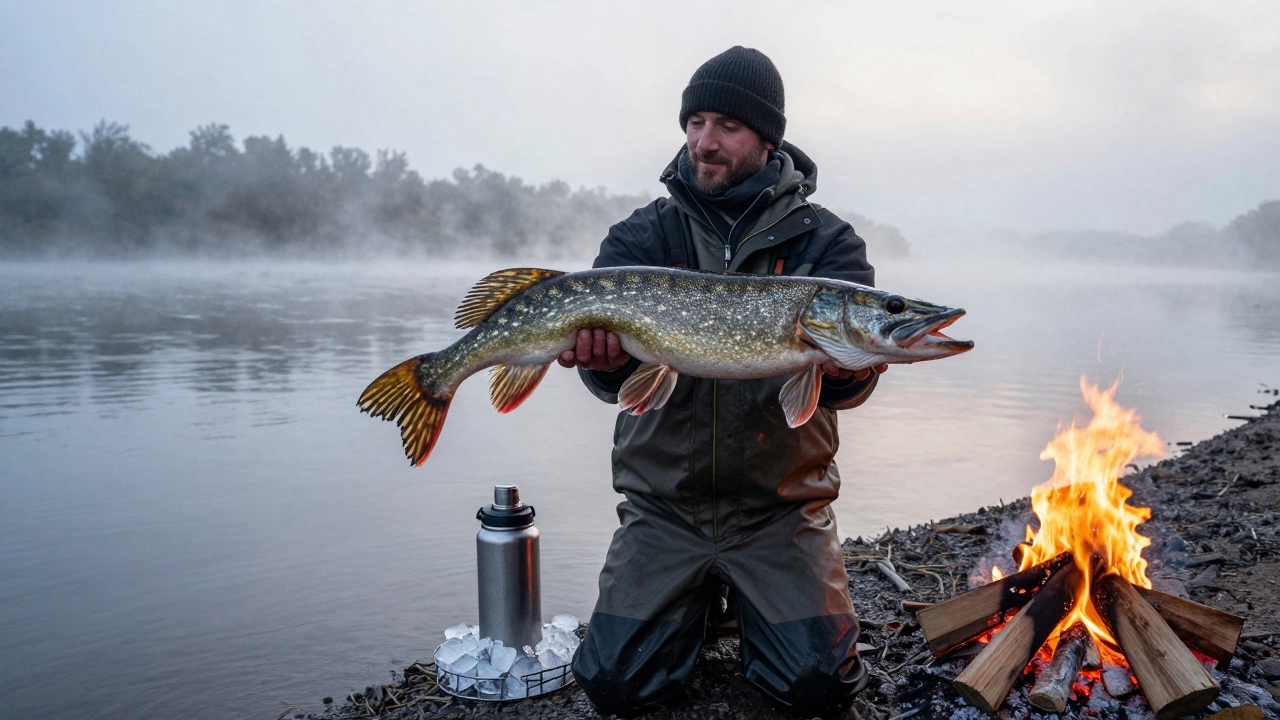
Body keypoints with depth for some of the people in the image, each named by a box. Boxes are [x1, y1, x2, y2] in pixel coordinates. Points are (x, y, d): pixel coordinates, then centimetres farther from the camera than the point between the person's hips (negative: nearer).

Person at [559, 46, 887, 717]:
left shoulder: (824, 240, -1)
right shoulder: (641, 236, 1)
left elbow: (848, 380, -14)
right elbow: (617, 374, -11)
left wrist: (846, 369, -38)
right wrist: (603, 358, -34)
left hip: (781, 505, 0)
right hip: (664, 504, 1)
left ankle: (753, 604, 23)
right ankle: (694, 604, 27)